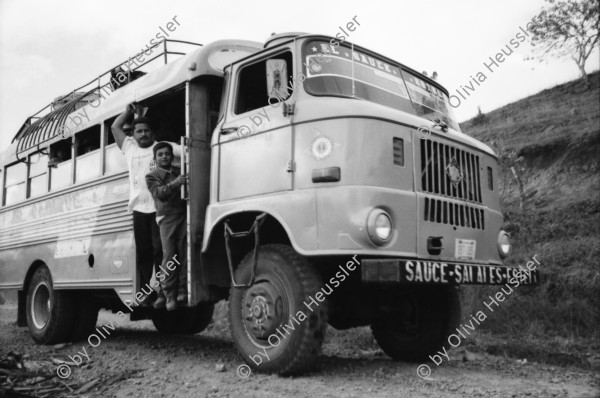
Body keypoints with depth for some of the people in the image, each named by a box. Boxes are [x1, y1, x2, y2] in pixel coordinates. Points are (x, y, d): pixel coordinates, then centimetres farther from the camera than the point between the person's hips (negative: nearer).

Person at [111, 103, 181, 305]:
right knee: (143, 252, 5)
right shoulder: (130, 148, 20)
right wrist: (128, 111, 28)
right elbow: (115, 127, 29)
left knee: (160, 249, -10)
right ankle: (148, 291, 12)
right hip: (139, 209, 4)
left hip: (159, 207, -4)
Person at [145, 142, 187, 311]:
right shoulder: (152, 176, 12)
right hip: (167, 217, -3)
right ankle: (170, 295, -4)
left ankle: (182, 290, 0)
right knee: (169, 256, -8)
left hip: (184, 214, 3)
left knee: (184, 254, -5)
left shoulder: (180, 172, 24)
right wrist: (175, 184, -22)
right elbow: (159, 193, -7)